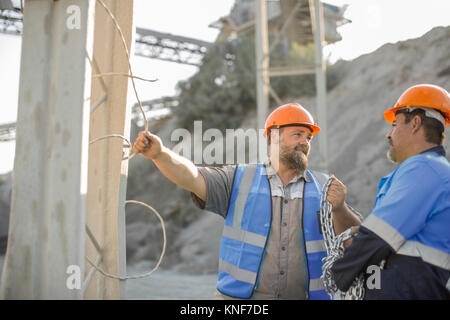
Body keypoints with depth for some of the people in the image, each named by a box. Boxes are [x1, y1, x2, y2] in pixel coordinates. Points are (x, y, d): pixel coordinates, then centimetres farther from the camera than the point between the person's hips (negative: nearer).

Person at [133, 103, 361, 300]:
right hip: (240, 295, -1)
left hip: (306, 294, 2)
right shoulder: (240, 180, 5)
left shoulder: (324, 188, 9)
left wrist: (339, 209, -16)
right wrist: (160, 154, -26)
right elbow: (194, 178, -9)